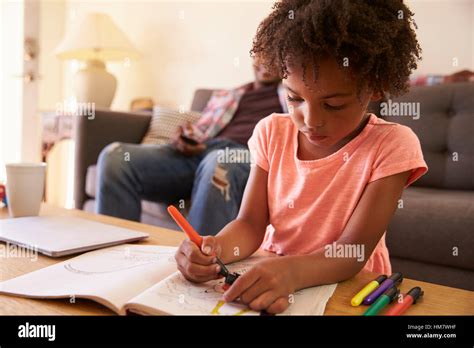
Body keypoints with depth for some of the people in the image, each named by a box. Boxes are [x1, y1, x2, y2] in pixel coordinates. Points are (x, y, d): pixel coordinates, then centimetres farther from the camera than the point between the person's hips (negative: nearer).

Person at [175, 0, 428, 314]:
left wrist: (293, 272, -35)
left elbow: (353, 251, -18)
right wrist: (215, 249, -26)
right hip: (268, 279, 3)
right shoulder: (273, 132, -2)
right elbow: (250, 224, -6)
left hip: (348, 286, -3)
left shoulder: (391, 146, -12)